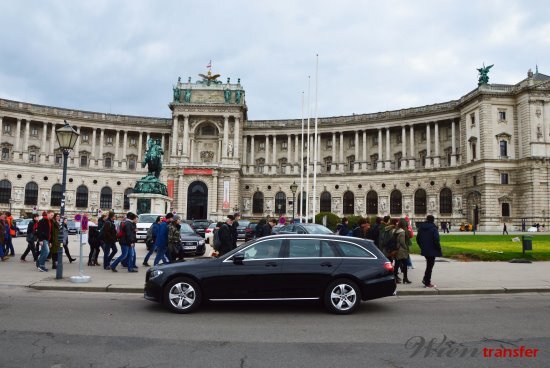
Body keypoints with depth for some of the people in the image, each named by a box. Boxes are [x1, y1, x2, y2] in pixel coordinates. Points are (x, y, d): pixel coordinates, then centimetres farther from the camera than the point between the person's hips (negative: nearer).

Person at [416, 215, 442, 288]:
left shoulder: (421, 227, 4)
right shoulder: (433, 228, -16)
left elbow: (417, 239, 10)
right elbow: (436, 240, -20)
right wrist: (439, 250, -10)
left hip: (424, 250, 6)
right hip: (432, 250, -6)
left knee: (429, 264, 22)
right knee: (430, 266, 3)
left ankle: (425, 279, 19)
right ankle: (427, 283, 8)